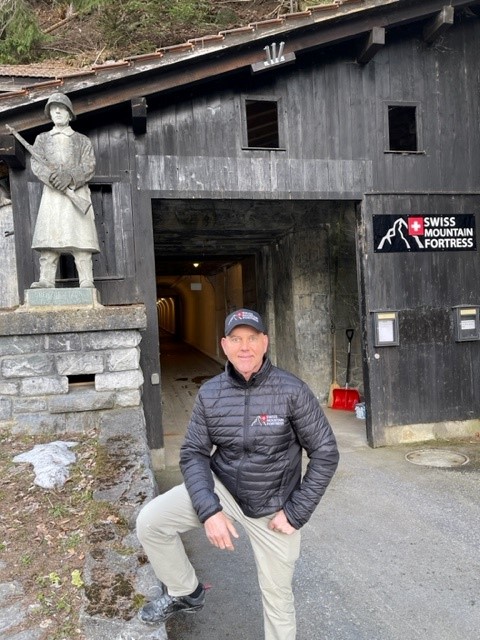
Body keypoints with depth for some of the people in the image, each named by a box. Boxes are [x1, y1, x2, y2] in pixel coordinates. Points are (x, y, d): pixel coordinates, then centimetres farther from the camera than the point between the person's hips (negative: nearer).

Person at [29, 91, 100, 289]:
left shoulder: (82, 141, 16)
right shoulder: (42, 139, 20)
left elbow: (89, 166, 1)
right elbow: (36, 164, 5)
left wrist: (70, 177, -17)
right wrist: (51, 176, -16)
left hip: (78, 193, -1)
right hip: (52, 193, 2)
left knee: (81, 237, -12)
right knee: (48, 237, -10)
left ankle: (86, 282, -17)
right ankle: (45, 280, -14)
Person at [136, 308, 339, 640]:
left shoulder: (292, 390, -20)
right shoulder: (209, 393, -10)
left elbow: (325, 452, -13)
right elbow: (194, 453, -5)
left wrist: (296, 512, -14)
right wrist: (209, 510, -18)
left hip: (274, 507, -2)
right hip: (221, 487, 3)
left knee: (277, 595, 12)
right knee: (150, 522, -8)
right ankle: (186, 593, 18)